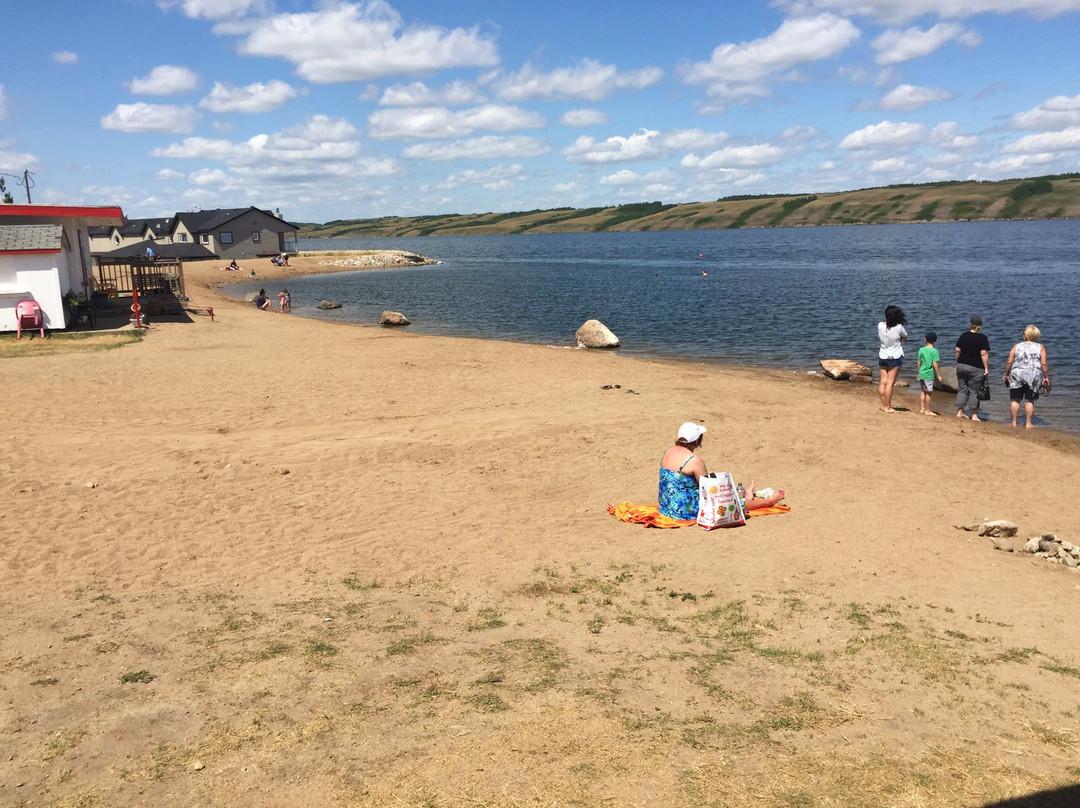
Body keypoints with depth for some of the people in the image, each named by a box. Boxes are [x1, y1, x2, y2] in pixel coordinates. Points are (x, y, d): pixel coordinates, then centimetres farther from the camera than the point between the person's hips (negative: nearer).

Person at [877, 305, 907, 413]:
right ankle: (887, 407, 1)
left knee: (883, 382, 8)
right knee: (890, 383, -2)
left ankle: (883, 405, 14)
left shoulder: (880, 325, -7)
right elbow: (905, 339, -1)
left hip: (882, 356, 4)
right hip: (895, 357, -4)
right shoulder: (899, 328, -17)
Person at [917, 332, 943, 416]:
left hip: (922, 374, 5)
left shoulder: (921, 350, 4)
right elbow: (935, 364, -14)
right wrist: (939, 375, -8)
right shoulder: (934, 351, -11)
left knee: (922, 391, 15)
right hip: (929, 374, -5)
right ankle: (928, 410, 6)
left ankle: (922, 408, 21)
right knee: (928, 393, 1)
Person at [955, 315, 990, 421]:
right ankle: (974, 415, 9)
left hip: (961, 365, 4)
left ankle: (960, 412, 17)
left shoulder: (964, 335, 3)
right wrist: (986, 368, -9)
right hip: (975, 368, -4)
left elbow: (957, 351, 6)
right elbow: (984, 354, -14)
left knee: (962, 389, 14)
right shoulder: (982, 338, -10)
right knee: (974, 391, 3)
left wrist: (958, 363, 16)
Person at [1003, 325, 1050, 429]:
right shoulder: (1041, 347, 5)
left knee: (1015, 400, 6)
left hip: (1017, 374, 0)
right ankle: (1029, 423, 6)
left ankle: (1014, 422, 8)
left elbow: (1009, 362, 2)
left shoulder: (1017, 346, 6)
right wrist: (1046, 377, 4)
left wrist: (1006, 374, 12)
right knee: (1030, 400, 5)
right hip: (1033, 376, 0)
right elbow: (1043, 364, -2)